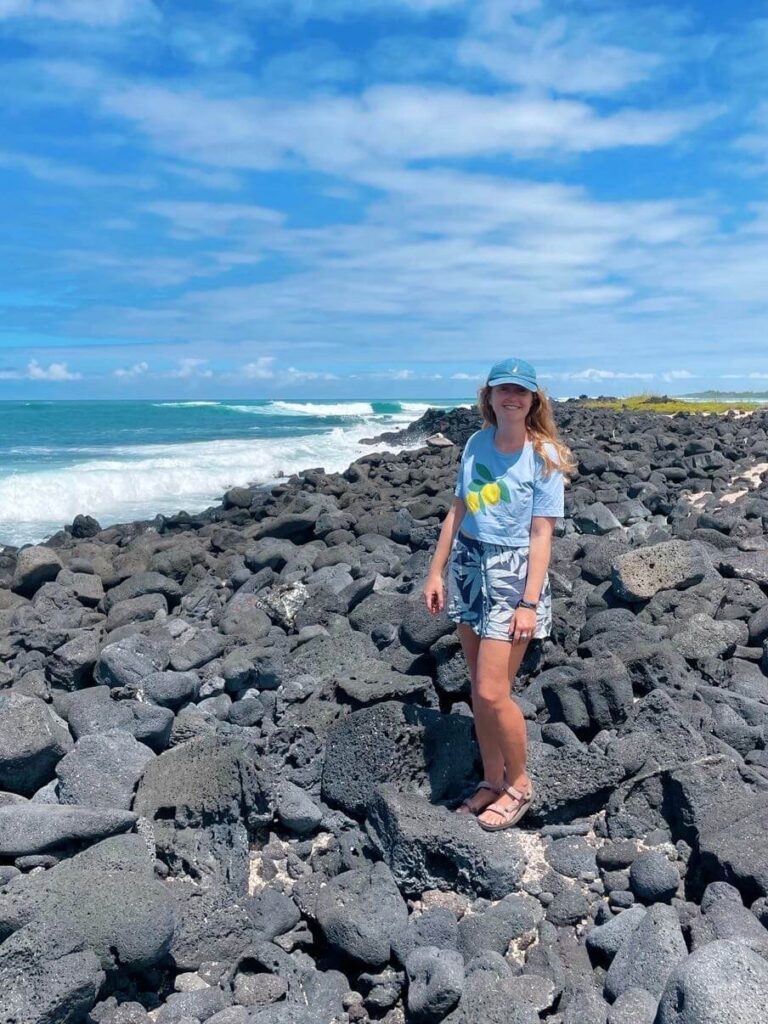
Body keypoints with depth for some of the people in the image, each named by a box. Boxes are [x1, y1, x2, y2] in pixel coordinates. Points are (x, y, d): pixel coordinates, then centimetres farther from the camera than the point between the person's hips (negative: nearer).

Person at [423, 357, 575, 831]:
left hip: (513, 574, -5)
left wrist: (529, 602, -16)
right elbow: (457, 512, 10)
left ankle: (520, 784, 19)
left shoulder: (545, 457, -8)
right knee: (480, 690, 12)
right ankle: (492, 781, 29)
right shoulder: (476, 444, 5)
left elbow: (542, 534, -11)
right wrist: (436, 572, 9)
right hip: (468, 567, 5)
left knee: (492, 692, -6)